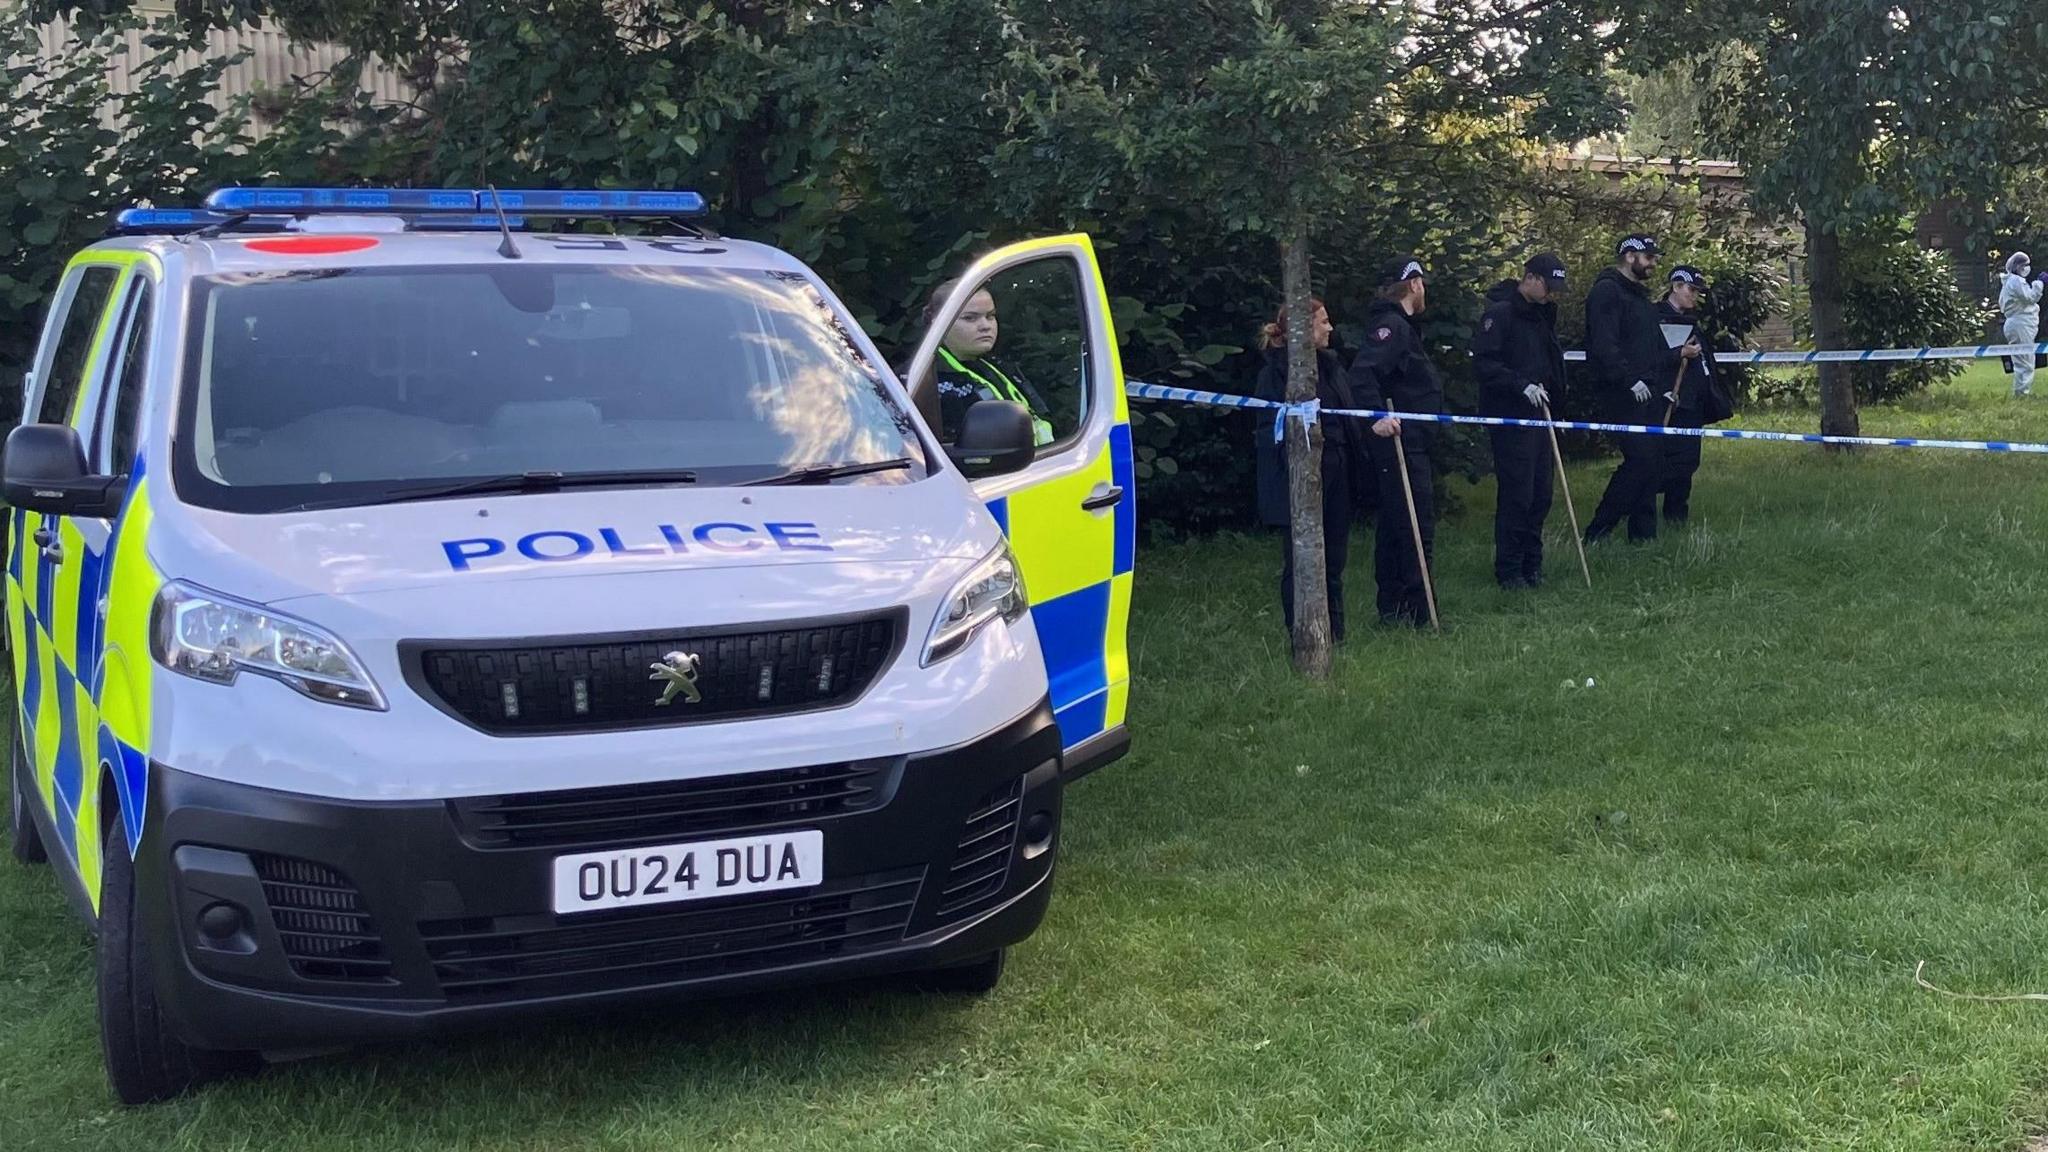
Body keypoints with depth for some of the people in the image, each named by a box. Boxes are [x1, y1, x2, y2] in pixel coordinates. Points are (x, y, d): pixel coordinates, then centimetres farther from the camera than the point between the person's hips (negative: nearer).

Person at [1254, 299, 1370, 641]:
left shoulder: (1330, 364, 14)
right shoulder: (1276, 370, -9)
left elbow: (1349, 416, 17)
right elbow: (1270, 429, -13)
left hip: (1338, 473, 8)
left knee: (1334, 560, 13)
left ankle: (1334, 636, 22)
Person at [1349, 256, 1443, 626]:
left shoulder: (1400, 325, 17)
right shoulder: (1391, 326, -15)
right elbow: (1363, 371, -28)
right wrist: (1378, 415, -36)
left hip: (1410, 442, 11)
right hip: (1400, 441, -11)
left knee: (1393, 524, 14)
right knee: (1418, 527, -9)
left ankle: (1393, 608, 20)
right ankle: (1416, 610, -7)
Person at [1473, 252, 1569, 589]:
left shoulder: (1543, 314, 16)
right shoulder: (1500, 313, -12)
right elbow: (1483, 364, -19)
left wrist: (1552, 390, 15)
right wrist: (1522, 386, -24)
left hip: (1538, 414, 9)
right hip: (1509, 418, -9)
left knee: (1540, 495, 10)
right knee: (1516, 495, -7)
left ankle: (1531, 564, 20)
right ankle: (1509, 570, 1)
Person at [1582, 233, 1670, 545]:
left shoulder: (1640, 296, 22)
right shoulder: (1607, 291, -9)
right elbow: (1604, 344, -20)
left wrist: (1665, 387, 18)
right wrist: (1630, 380, -24)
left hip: (1647, 393, 10)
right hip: (1621, 395, -10)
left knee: (1652, 461, 7)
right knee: (1640, 458, -16)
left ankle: (1644, 534, 13)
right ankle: (1598, 531, -9)